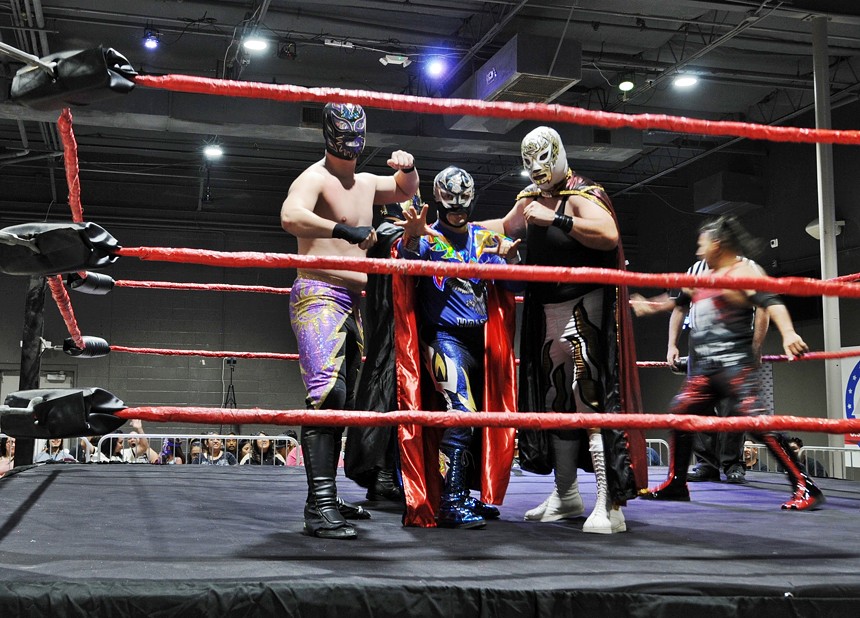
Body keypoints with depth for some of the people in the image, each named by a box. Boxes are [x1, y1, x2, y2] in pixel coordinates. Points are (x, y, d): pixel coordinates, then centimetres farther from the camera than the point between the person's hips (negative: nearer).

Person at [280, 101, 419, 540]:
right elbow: (290, 216, -28)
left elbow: (406, 190, 35)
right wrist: (345, 230, -31)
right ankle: (320, 506, -25)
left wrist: (408, 168, 13)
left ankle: (324, 497, 16)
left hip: (352, 303, 9)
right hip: (318, 296, -9)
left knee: (345, 400, 9)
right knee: (326, 392, -22)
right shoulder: (315, 178, -8)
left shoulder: (366, 183, 18)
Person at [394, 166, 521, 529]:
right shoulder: (428, 237, 1)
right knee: (461, 411, -20)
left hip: (481, 337, 6)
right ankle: (451, 502, -19)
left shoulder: (487, 238, 14)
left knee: (485, 414, 9)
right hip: (444, 334, -6)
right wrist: (411, 235, -45)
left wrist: (510, 258, -15)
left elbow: (515, 287, 7)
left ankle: (476, 495, 21)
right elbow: (406, 259, -22)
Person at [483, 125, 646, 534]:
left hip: (586, 309, -9)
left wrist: (555, 218, -26)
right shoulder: (532, 199, 15)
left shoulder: (581, 195, -10)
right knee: (556, 400, 13)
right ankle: (566, 495, 24)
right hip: (547, 312, 9)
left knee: (591, 398, -15)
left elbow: (609, 236, -28)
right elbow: (502, 228, 32)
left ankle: (610, 506, -14)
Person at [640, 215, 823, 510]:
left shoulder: (742, 271, -7)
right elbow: (678, 300, 35)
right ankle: (675, 484, 24)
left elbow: (770, 301, -22)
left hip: (734, 364, -9)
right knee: (678, 414, 11)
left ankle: (805, 487, -14)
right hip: (704, 366, 9)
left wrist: (788, 333, -37)